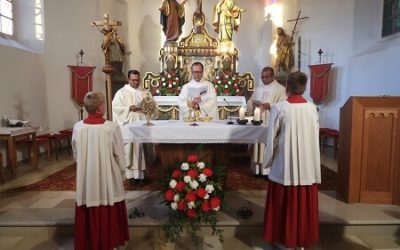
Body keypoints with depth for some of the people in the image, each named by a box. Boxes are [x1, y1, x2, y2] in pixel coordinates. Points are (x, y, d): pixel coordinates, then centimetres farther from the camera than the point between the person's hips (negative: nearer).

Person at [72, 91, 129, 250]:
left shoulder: (77, 127, -7)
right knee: (110, 212, 15)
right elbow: (119, 155, -10)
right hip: (108, 178, -3)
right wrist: (122, 173, 6)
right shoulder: (112, 127, -19)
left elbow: (76, 154, 6)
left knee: (88, 212, 18)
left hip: (86, 179, 3)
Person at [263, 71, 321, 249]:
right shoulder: (312, 108, -2)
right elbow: (315, 136, 5)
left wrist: (267, 160, 5)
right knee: (304, 203, 15)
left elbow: (272, 138, -9)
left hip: (285, 164, -4)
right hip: (308, 164, 4)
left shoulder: (279, 108, -14)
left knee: (284, 203, 12)